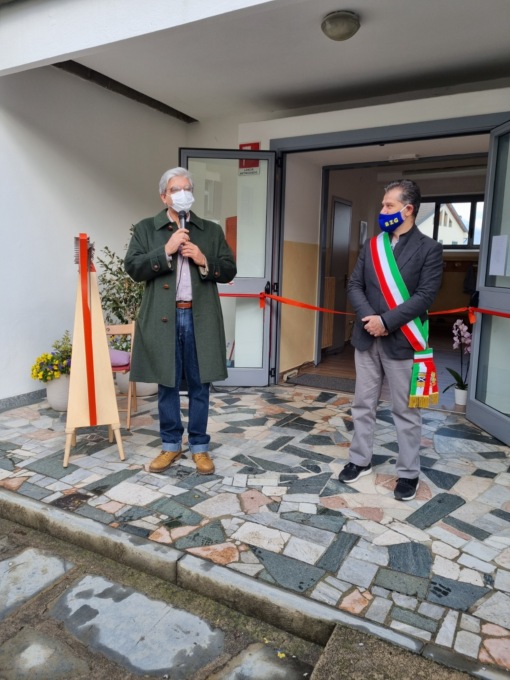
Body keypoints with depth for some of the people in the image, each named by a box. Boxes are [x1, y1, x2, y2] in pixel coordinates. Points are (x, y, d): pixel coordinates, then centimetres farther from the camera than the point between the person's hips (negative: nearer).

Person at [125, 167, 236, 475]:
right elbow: (133, 268, -3)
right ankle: (171, 444, 24)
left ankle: (200, 446, 20)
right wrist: (166, 250, -13)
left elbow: (229, 271, 8)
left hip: (201, 319, 1)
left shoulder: (212, 230, 11)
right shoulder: (146, 228, 8)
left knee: (199, 386, 7)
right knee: (167, 385, 9)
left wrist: (204, 261, -10)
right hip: (163, 318, 0)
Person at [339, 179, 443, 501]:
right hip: (367, 338, 5)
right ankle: (360, 460, 30)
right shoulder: (371, 245, 9)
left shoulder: (429, 248, -4)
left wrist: (386, 321, -18)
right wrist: (369, 318, -12)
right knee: (363, 404, 14)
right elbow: (355, 286, 4)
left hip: (401, 341, -4)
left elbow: (425, 296, -12)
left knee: (406, 411, 6)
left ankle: (409, 473, 22)